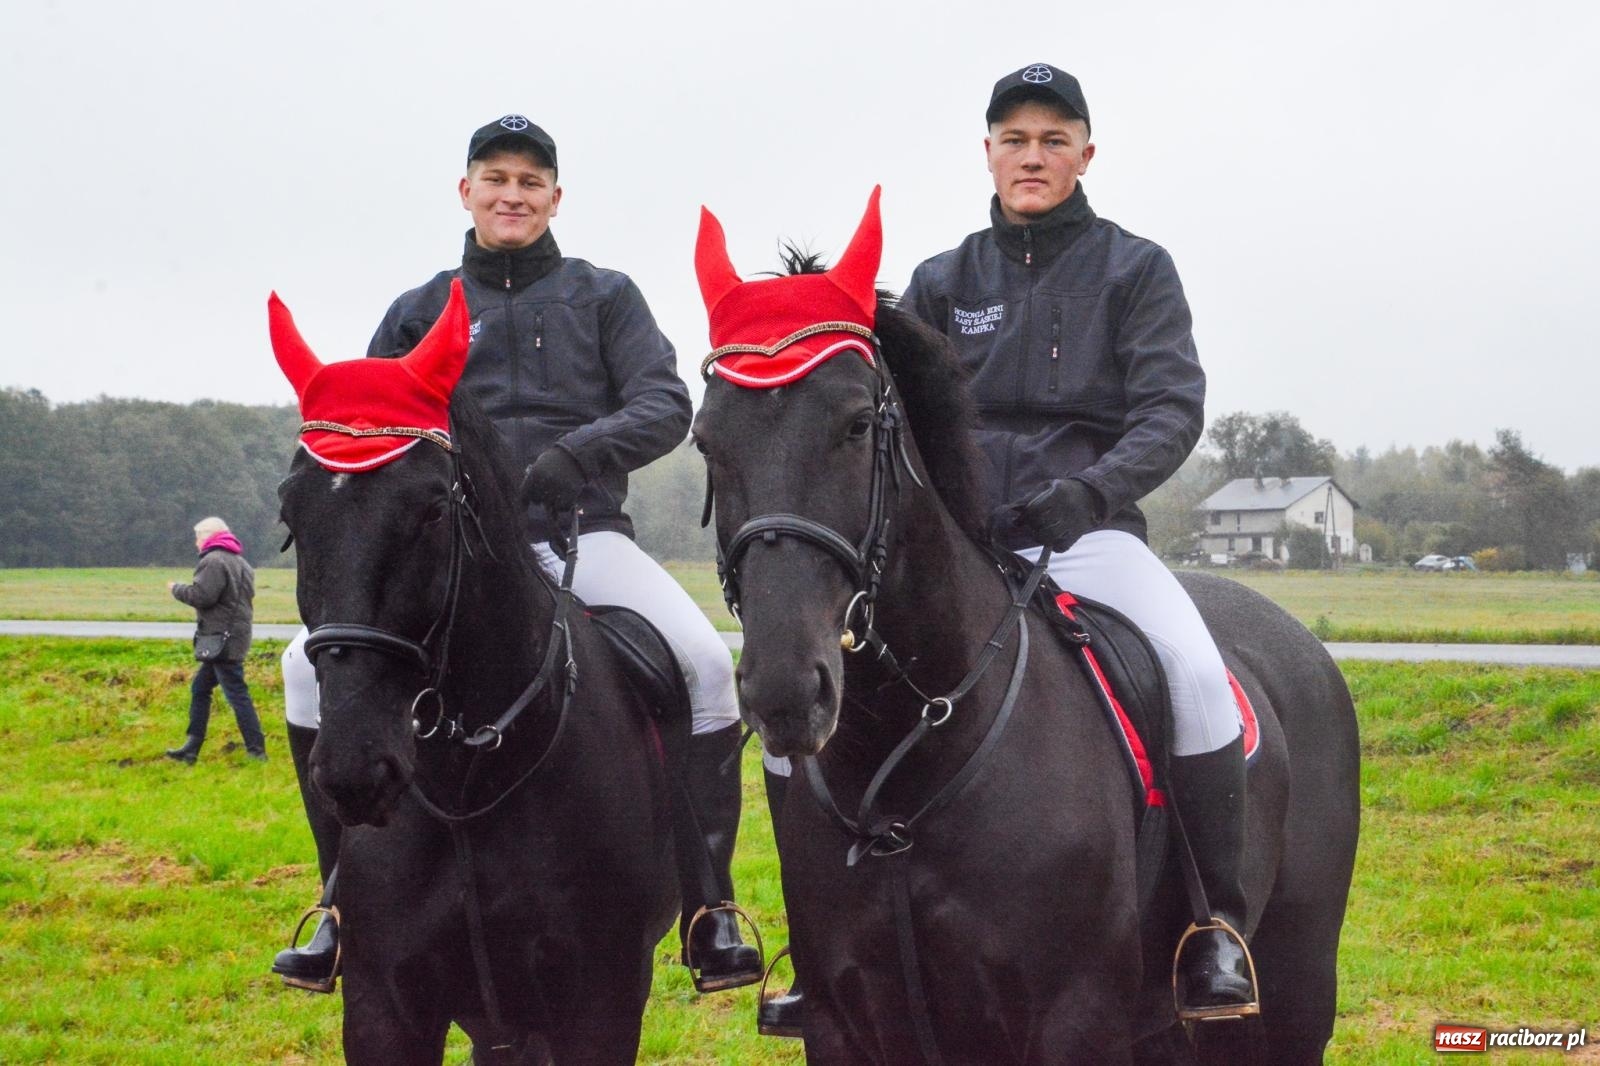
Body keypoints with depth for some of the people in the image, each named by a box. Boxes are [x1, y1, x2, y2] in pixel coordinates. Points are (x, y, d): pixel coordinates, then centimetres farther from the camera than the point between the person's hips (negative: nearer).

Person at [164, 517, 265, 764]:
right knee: (199, 689, 15)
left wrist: (176, 589, -4)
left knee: (236, 693, -8)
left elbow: (202, 595, -22)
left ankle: (256, 750, -7)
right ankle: (191, 749, 17)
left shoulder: (214, 561, -14)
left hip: (222, 639, -10)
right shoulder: (239, 562, 19)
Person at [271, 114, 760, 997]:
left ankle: (710, 915, -18)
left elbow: (665, 407, -1)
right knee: (313, 665, -20)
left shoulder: (602, 297, 11)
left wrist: (582, 451, -20)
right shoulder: (419, 313, 15)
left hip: (581, 535, -1)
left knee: (705, 661, -28)